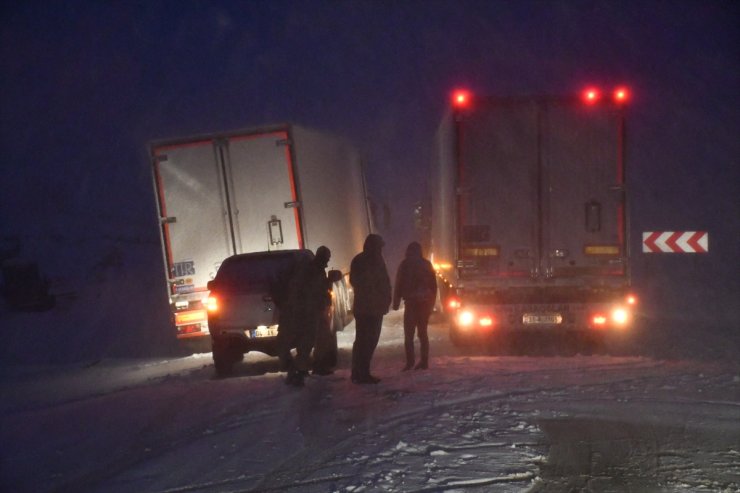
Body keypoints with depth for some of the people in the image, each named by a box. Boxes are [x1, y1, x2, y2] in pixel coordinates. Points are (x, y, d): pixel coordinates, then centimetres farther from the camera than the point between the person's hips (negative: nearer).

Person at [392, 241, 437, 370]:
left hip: (412, 303, -4)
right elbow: (434, 285, 9)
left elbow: (399, 285, -7)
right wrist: (431, 303, 14)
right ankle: (424, 362, 10)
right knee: (423, 333, 12)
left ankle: (410, 362, -10)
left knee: (409, 334, 0)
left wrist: (396, 302, -3)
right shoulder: (427, 265, 9)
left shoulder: (405, 265, -3)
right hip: (425, 303, 4)